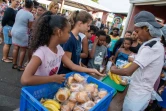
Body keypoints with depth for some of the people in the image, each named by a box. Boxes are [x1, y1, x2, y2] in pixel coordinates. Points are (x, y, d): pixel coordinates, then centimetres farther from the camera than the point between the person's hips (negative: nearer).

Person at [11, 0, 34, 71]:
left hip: (14, 31, 8)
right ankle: (20, 66, 13)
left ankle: (14, 64, 24)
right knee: (23, 50, 5)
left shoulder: (20, 11, 7)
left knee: (15, 48, 14)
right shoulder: (30, 15, -15)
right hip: (22, 33, -8)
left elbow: (18, 22, 14)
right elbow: (29, 27, -10)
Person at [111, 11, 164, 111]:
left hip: (137, 96, -8)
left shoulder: (149, 47, -23)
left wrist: (114, 70, -10)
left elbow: (128, 72, -26)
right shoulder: (158, 45, 7)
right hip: (144, 94, 8)